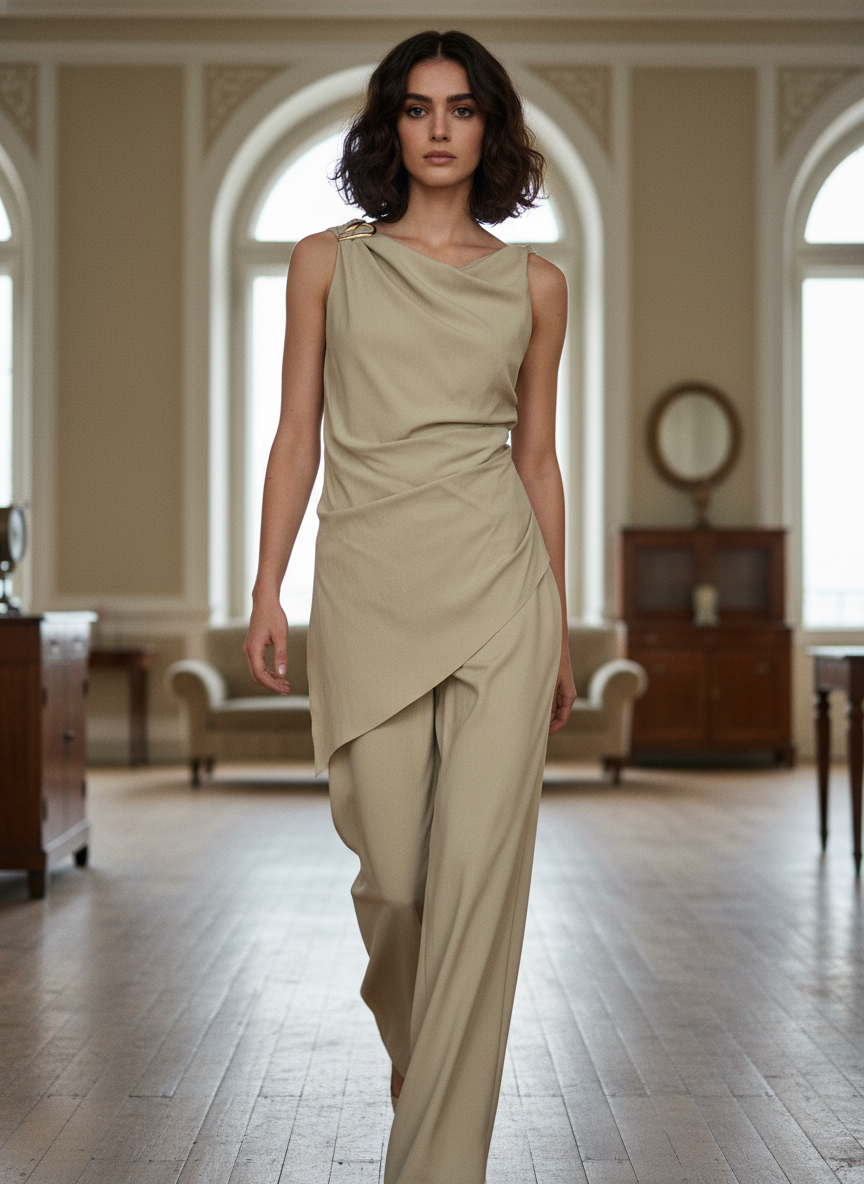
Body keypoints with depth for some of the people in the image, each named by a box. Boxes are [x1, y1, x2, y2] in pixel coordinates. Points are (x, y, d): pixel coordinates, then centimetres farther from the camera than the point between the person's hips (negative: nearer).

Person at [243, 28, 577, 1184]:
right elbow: (296, 435, 8)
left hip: (497, 586, 0)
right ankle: (405, 1012, 38)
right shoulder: (329, 262, 9)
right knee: (394, 872, 2)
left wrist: (561, 631, 12)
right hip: (369, 584, 0)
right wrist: (267, 589, 1)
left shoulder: (533, 283, 10)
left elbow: (537, 456, 13)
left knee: (479, 871, -7)